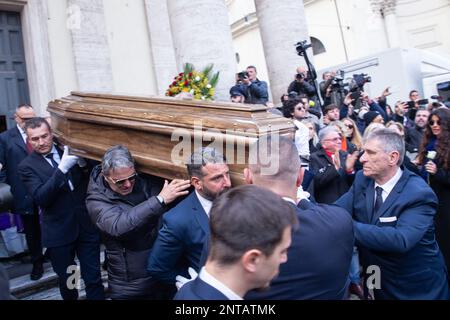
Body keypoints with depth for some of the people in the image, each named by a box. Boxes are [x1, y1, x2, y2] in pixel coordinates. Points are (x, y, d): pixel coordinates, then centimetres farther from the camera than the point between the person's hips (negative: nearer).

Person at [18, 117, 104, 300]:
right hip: (58, 232, -1)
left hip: (87, 226, 1)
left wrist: (83, 163, -16)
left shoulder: (69, 152, 2)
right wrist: (62, 169, -29)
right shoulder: (27, 166, -5)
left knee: (93, 278, 7)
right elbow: (40, 198, -18)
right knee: (66, 280, 18)